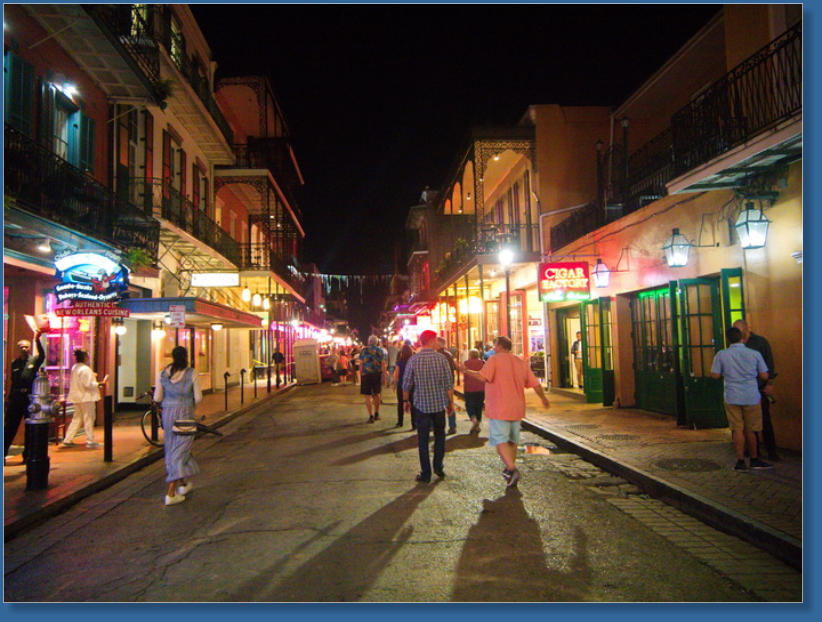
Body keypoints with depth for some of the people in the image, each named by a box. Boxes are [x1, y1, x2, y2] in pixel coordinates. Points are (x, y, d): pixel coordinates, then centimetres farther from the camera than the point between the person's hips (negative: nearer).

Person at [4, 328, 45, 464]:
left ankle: (27, 455, 14)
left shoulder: (34, 361, 3)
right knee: (10, 427, 2)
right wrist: (8, 399, 8)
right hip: (15, 398, 2)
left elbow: (42, 355, -21)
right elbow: (11, 382, 13)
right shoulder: (14, 363, 10)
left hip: (30, 398, -1)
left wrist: (37, 340, -34)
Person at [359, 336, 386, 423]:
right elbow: (383, 364, -4)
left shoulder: (364, 350, -1)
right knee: (377, 394, 19)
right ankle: (376, 414, 27)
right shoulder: (380, 350, 2)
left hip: (366, 374, -2)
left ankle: (371, 416, -3)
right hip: (377, 374, 2)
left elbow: (361, 364, -2)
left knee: (368, 396, 2)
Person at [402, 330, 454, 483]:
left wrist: (406, 400, 13)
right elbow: (449, 383, -4)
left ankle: (425, 473, 10)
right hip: (439, 404, 1)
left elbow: (406, 384, -3)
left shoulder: (413, 360, -7)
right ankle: (438, 467, 19)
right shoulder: (441, 358, -7)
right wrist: (451, 402, 7)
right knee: (439, 435, 21)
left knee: (423, 439, 7)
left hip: (421, 405, -1)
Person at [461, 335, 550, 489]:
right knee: (513, 440, 18)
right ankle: (510, 469, 31)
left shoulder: (494, 359, -8)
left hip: (499, 409, -6)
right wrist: (544, 399, 25)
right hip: (516, 409, 7)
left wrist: (466, 371, -12)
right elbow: (535, 384, 11)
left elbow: (483, 377, -24)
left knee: (500, 440, -6)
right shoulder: (521, 363, 10)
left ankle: (512, 469, -21)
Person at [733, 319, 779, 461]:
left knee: (765, 419, -4)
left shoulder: (760, 342, -1)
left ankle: (771, 451, 1)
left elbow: (769, 364, -3)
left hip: (759, 387, -4)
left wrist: (769, 383, -9)